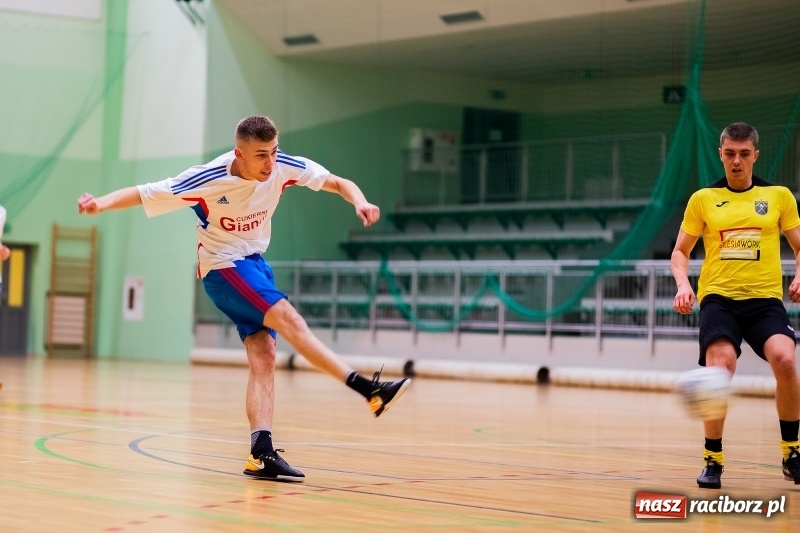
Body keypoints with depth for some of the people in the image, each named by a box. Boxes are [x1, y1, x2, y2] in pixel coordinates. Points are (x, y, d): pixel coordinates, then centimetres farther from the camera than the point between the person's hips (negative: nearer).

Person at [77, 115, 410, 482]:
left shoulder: (285, 167, -11)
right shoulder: (208, 180, -23)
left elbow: (337, 183, -3)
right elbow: (142, 194, -19)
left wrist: (359, 202, -24)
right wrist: (101, 204, -35)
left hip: (256, 263, 6)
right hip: (222, 267, -6)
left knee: (264, 359, -7)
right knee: (289, 320, -24)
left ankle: (261, 454, -12)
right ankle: (369, 390, -28)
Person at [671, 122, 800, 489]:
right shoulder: (703, 199, 9)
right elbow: (680, 251, 15)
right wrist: (683, 284, -5)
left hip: (765, 297, 0)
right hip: (719, 297, 0)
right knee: (719, 368, -22)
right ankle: (713, 460, -2)